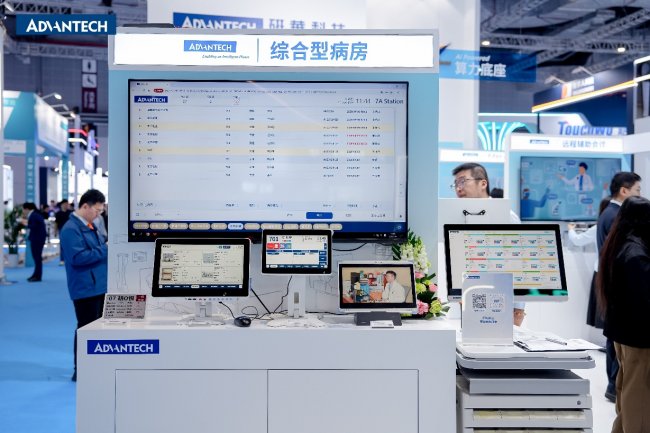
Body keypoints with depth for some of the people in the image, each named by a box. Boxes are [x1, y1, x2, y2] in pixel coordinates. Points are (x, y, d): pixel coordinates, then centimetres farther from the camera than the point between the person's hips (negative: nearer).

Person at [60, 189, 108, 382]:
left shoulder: (89, 226, 14)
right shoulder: (71, 229, -16)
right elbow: (78, 257, -25)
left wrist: (107, 247, 4)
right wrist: (105, 249, -21)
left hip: (99, 285, 9)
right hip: (85, 288, -9)